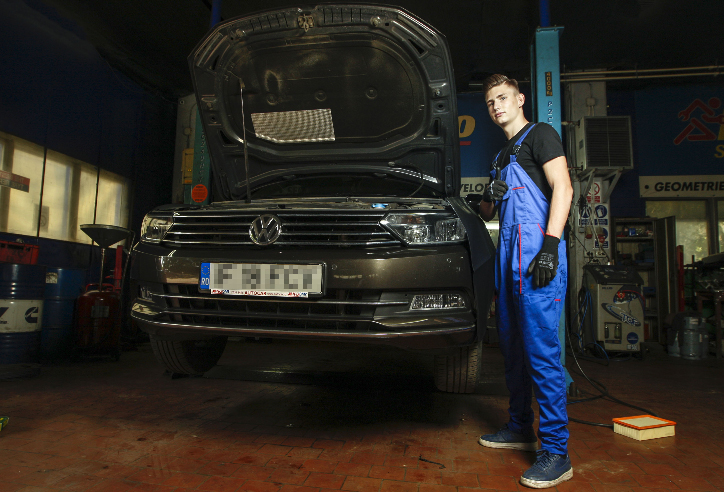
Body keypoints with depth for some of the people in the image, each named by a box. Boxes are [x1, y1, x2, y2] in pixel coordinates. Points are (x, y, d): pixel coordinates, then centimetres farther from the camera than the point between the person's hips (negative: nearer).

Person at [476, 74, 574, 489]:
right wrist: (489, 198, 5)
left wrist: (551, 245, -21)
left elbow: (562, 188, -10)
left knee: (542, 349, -11)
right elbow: (488, 215, 29)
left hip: (537, 253, -9)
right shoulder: (503, 156, 28)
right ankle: (521, 428, 24)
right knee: (513, 346, 12)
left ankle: (556, 453, -4)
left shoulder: (540, 135, 3)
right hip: (510, 257, 9)